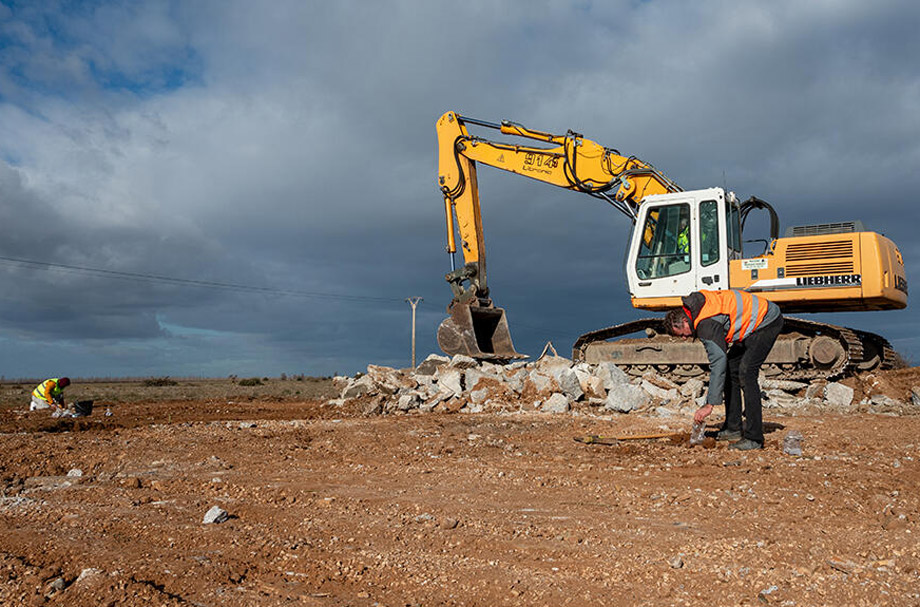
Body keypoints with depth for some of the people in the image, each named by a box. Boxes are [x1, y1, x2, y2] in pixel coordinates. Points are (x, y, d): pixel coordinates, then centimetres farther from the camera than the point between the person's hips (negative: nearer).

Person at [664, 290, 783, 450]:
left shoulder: (706, 324, -28)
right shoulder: (696, 305, 0)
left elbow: (718, 363, -29)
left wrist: (709, 405, -27)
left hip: (767, 321, -11)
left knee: (746, 373, -19)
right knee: (731, 369, 8)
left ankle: (754, 438, -18)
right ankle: (733, 428, 12)